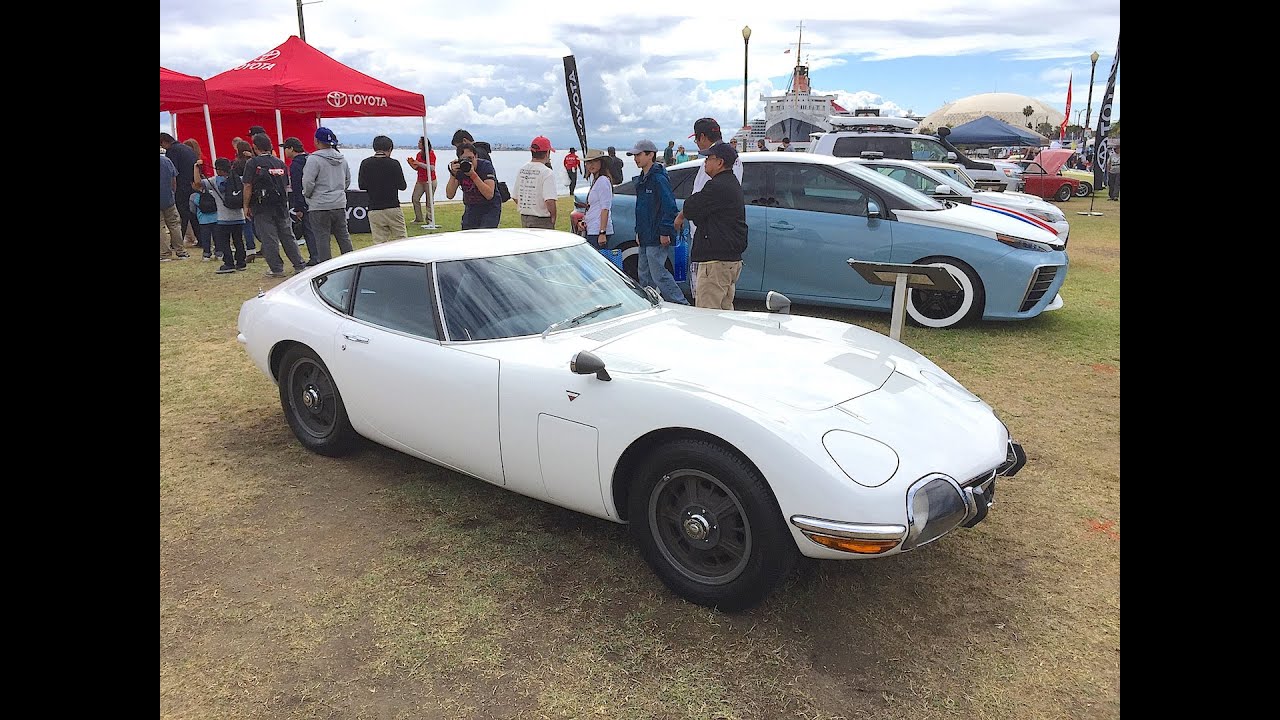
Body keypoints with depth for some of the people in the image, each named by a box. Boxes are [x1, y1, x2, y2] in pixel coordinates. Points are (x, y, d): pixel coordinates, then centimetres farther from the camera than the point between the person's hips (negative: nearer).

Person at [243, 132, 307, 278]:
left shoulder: (252, 163, -7)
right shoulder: (280, 162, 9)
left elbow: (248, 186, -9)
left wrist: (246, 206, -1)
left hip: (262, 208, -5)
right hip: (281, 206, 5)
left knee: (268, 239, 1)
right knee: (287, 236, 12)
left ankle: (276, 269, 4)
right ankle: (300, 265, 12)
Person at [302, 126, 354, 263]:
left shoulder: (314, 159, -13)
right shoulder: (342, 159, 8)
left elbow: (308, 182, -16)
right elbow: (348, 180, 17)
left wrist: (307, 195, 2)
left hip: (319, 206, -6)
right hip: (340, 204, 6)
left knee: (322, 238, 0)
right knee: (343, 236, 12)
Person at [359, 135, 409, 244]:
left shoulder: (365, 164, 0)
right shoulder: (394, 164, -7)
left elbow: (362, 186, 3)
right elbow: (402, 186, -2)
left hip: (374, 210, 2)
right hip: (393, 208, -2)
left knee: (379, 242, 3)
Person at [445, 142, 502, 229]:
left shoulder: (486, 165, -17)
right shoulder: (458, 168, -7)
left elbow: (489, 195, -29)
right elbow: (450, 195, -15)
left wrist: (473, 174, -34)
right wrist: (453, 174, -28)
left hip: (490, 208, -4)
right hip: (470, 208, 4)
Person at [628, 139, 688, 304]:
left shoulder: (658, 178, -13)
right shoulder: (641, 179, 16)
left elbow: (669, 206, -19)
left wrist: (665, 232, -21)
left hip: (657, 239, -10)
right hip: (645, 238, 10)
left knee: (659, 274, -10)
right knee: (645, 275, 13)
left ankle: (683, 307, -5)